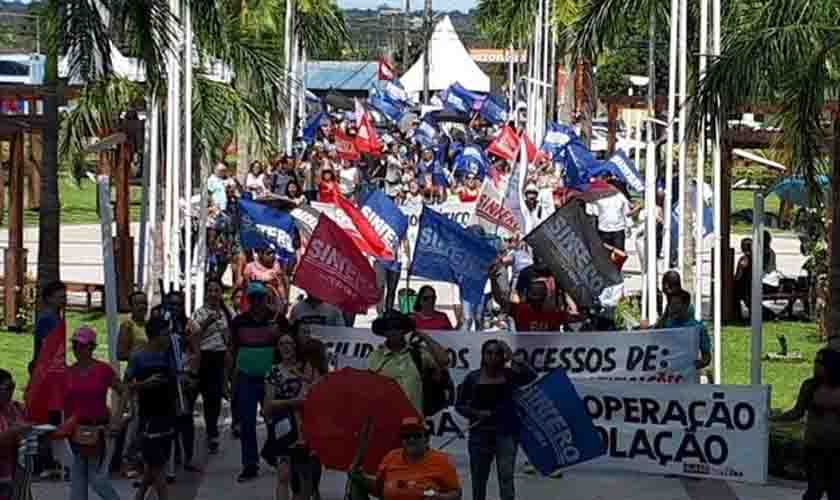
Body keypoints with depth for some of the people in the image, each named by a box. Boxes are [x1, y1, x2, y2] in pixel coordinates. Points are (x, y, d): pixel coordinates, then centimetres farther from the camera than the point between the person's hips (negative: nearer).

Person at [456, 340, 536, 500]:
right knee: (478, 483, 12)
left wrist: (519, 362, -21)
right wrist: (476, 413, -11)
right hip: (480, 433, 2)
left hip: (505, 433, -2)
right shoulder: (473, 377, 1)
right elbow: (459, 405, 5)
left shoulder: (510, 375, -1)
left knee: (506, 478, -16)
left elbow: (533, 379, -17)